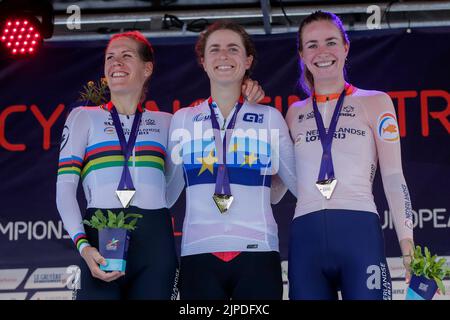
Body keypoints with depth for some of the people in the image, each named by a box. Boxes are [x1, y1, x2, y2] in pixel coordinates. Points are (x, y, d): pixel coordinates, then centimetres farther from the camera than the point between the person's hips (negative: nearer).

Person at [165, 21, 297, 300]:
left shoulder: (271, 118, 8)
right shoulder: (183, 119, 10)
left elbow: (301, 182, 14)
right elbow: (166, 190, 15)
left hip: (257, 253, 0)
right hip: (199, 255, 1)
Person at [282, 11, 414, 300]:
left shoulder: (374, 103, 10)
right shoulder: (295, 114, 17)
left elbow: (393, 178, 5)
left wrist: (408, 247, -6)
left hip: (360, 233, -2)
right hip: (306, 239, 3)